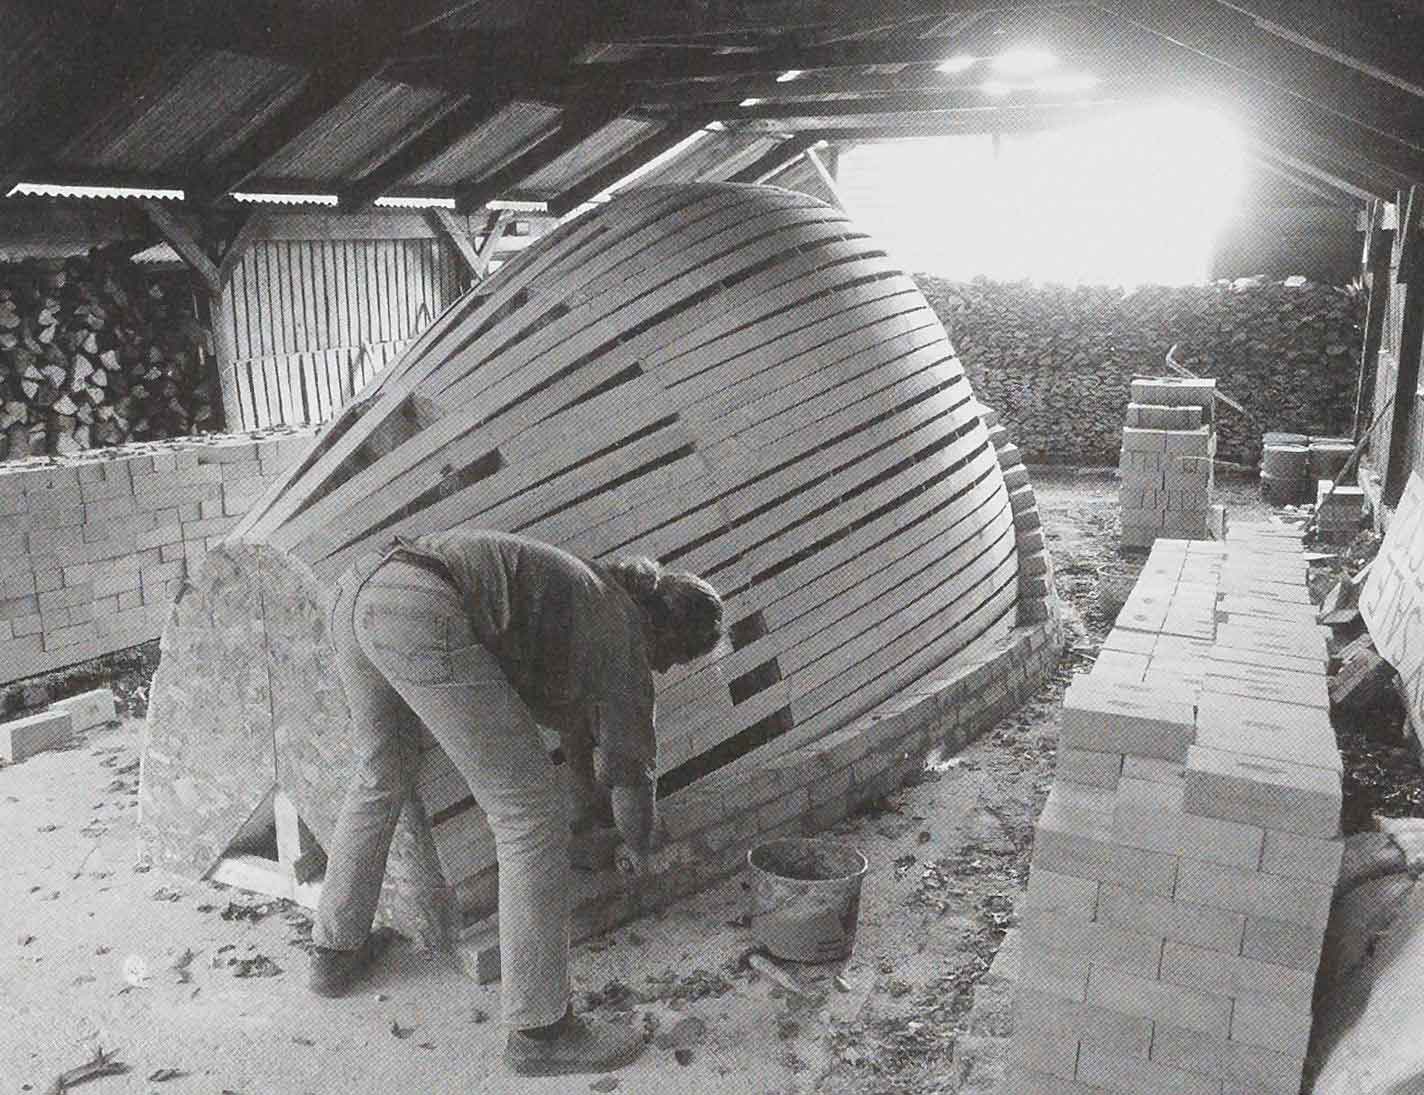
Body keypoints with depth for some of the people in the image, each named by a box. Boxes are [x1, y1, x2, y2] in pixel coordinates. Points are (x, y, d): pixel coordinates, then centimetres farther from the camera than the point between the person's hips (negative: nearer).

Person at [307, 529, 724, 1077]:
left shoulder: (590, 593, 35)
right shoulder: (625, 631, 12)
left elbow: (575, 704, 50)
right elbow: (630, 765, 17)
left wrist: (593, 781, 64)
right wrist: (639, 847, 38)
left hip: (355, 589, 10)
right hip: (422, 618, -10)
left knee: (381, 773, 33)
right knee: (531, 814, 1)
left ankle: (336, 950, 46)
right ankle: (539, 1029, 12)